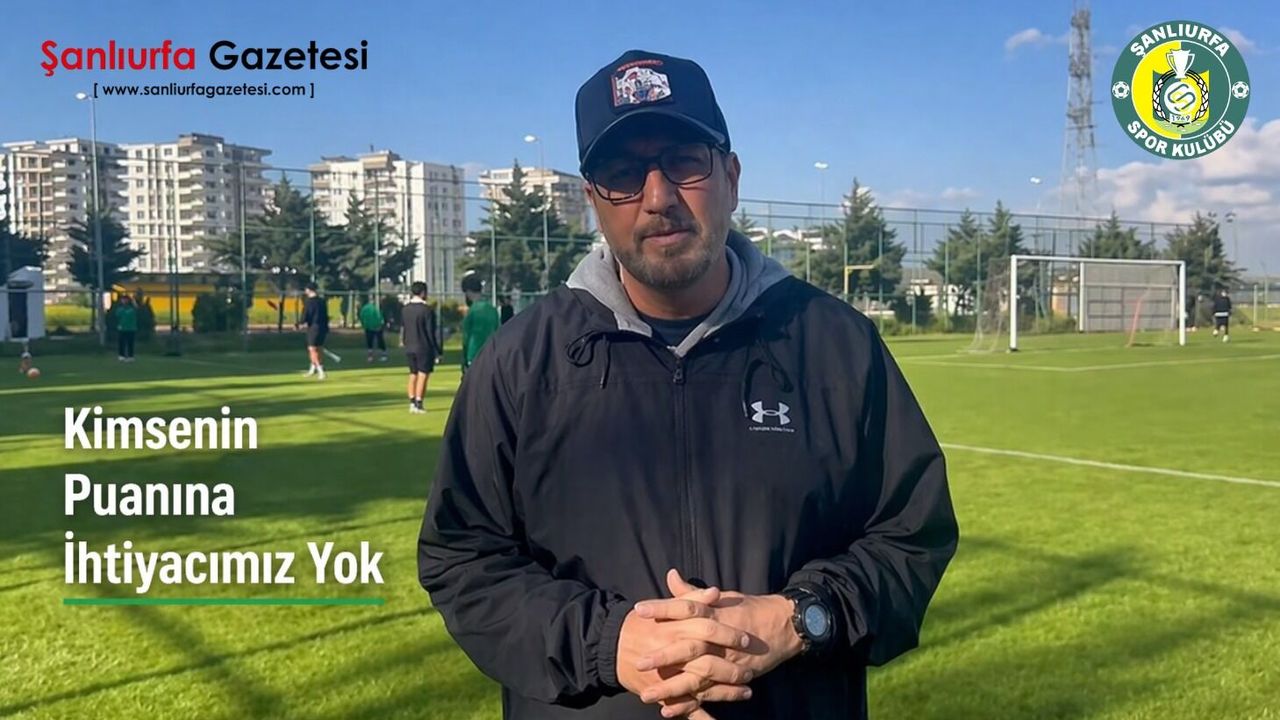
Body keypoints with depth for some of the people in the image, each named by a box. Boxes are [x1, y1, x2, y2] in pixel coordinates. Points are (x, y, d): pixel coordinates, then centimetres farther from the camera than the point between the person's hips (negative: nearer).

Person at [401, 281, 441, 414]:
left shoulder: (405, 309, 6)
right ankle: (418, 404, -4)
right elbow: (430, 331, -13)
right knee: (423, 375, -1)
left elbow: (402, 327, 12)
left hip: (409, 347, 6)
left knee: (413, 374, 15)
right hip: (424, 347, -6)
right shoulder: (426, 309, -13)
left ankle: (412, 403, 14)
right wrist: (436, 349, -7)